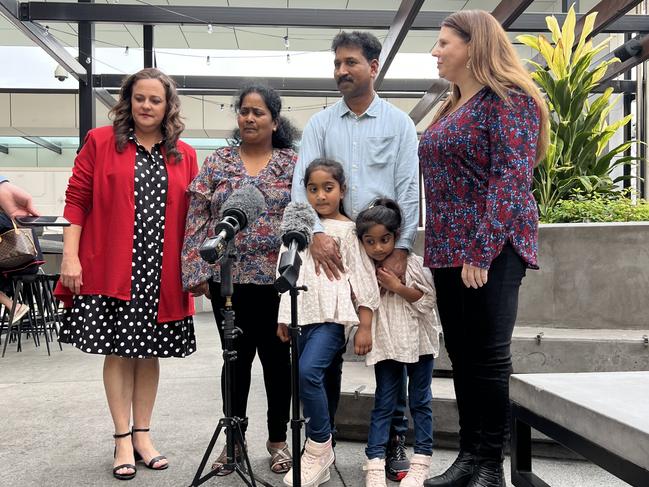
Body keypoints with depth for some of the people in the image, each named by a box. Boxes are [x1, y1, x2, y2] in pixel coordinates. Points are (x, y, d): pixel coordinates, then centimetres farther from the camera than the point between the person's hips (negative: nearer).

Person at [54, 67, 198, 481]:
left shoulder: (185, 155, 10)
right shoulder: (100, 142, 3)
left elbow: (192, 215, 11)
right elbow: (77, 200, 0)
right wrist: (70, 257, -7)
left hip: (162, 271, 2)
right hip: (112, 269, -2)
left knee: (150, 352, 9)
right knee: (118, 351, 3)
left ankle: (143, 434, 23)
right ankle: (123, 439, 16)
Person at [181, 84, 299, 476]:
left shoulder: (294, 163, 3)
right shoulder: (218, 162, 6)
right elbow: (197, 219, 2)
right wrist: (197, 272, -6)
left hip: (277, 278, -1)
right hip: (228, 277, 1)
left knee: (276, 356, 9)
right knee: (237, 357, 10)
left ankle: (278, 439, 25)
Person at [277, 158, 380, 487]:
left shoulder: (349, 230, 0)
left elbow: (363, 281, -3)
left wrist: (365, 327, -7)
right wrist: (284, 318, 19)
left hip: (332, 316, -6)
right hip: (303, 315, 6)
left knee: (308, 372, -23)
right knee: (307, 379, 6)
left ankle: (320, 447, -6)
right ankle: (318, 460, 18)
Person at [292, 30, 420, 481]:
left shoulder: (399, 122, 6)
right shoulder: (320, 124, 9)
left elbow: (409, 189, -1)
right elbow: (301, 182, -3)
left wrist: (402, 249, -12)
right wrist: (317, 233, -19)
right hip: (331, 248, 1)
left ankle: (395, 440, 17)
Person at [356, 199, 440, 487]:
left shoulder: (413, 263, -9)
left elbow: (428, 300, -12)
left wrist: (397, 287, -19)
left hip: (418, 341, -1)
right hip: (386, 343, 2)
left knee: (420, 401, 8)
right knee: (383, 403, 4)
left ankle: (421, 463, 17)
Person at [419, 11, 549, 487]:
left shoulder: (507, 99, -7)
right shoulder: (451, 108, 19)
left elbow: (511, 178, -17)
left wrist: (482, 251, -22)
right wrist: (438, 248, 13)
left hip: (490, 251, -8)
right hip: (449, 251, 8)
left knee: (489, 356, -2)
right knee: (462, 356, 10)